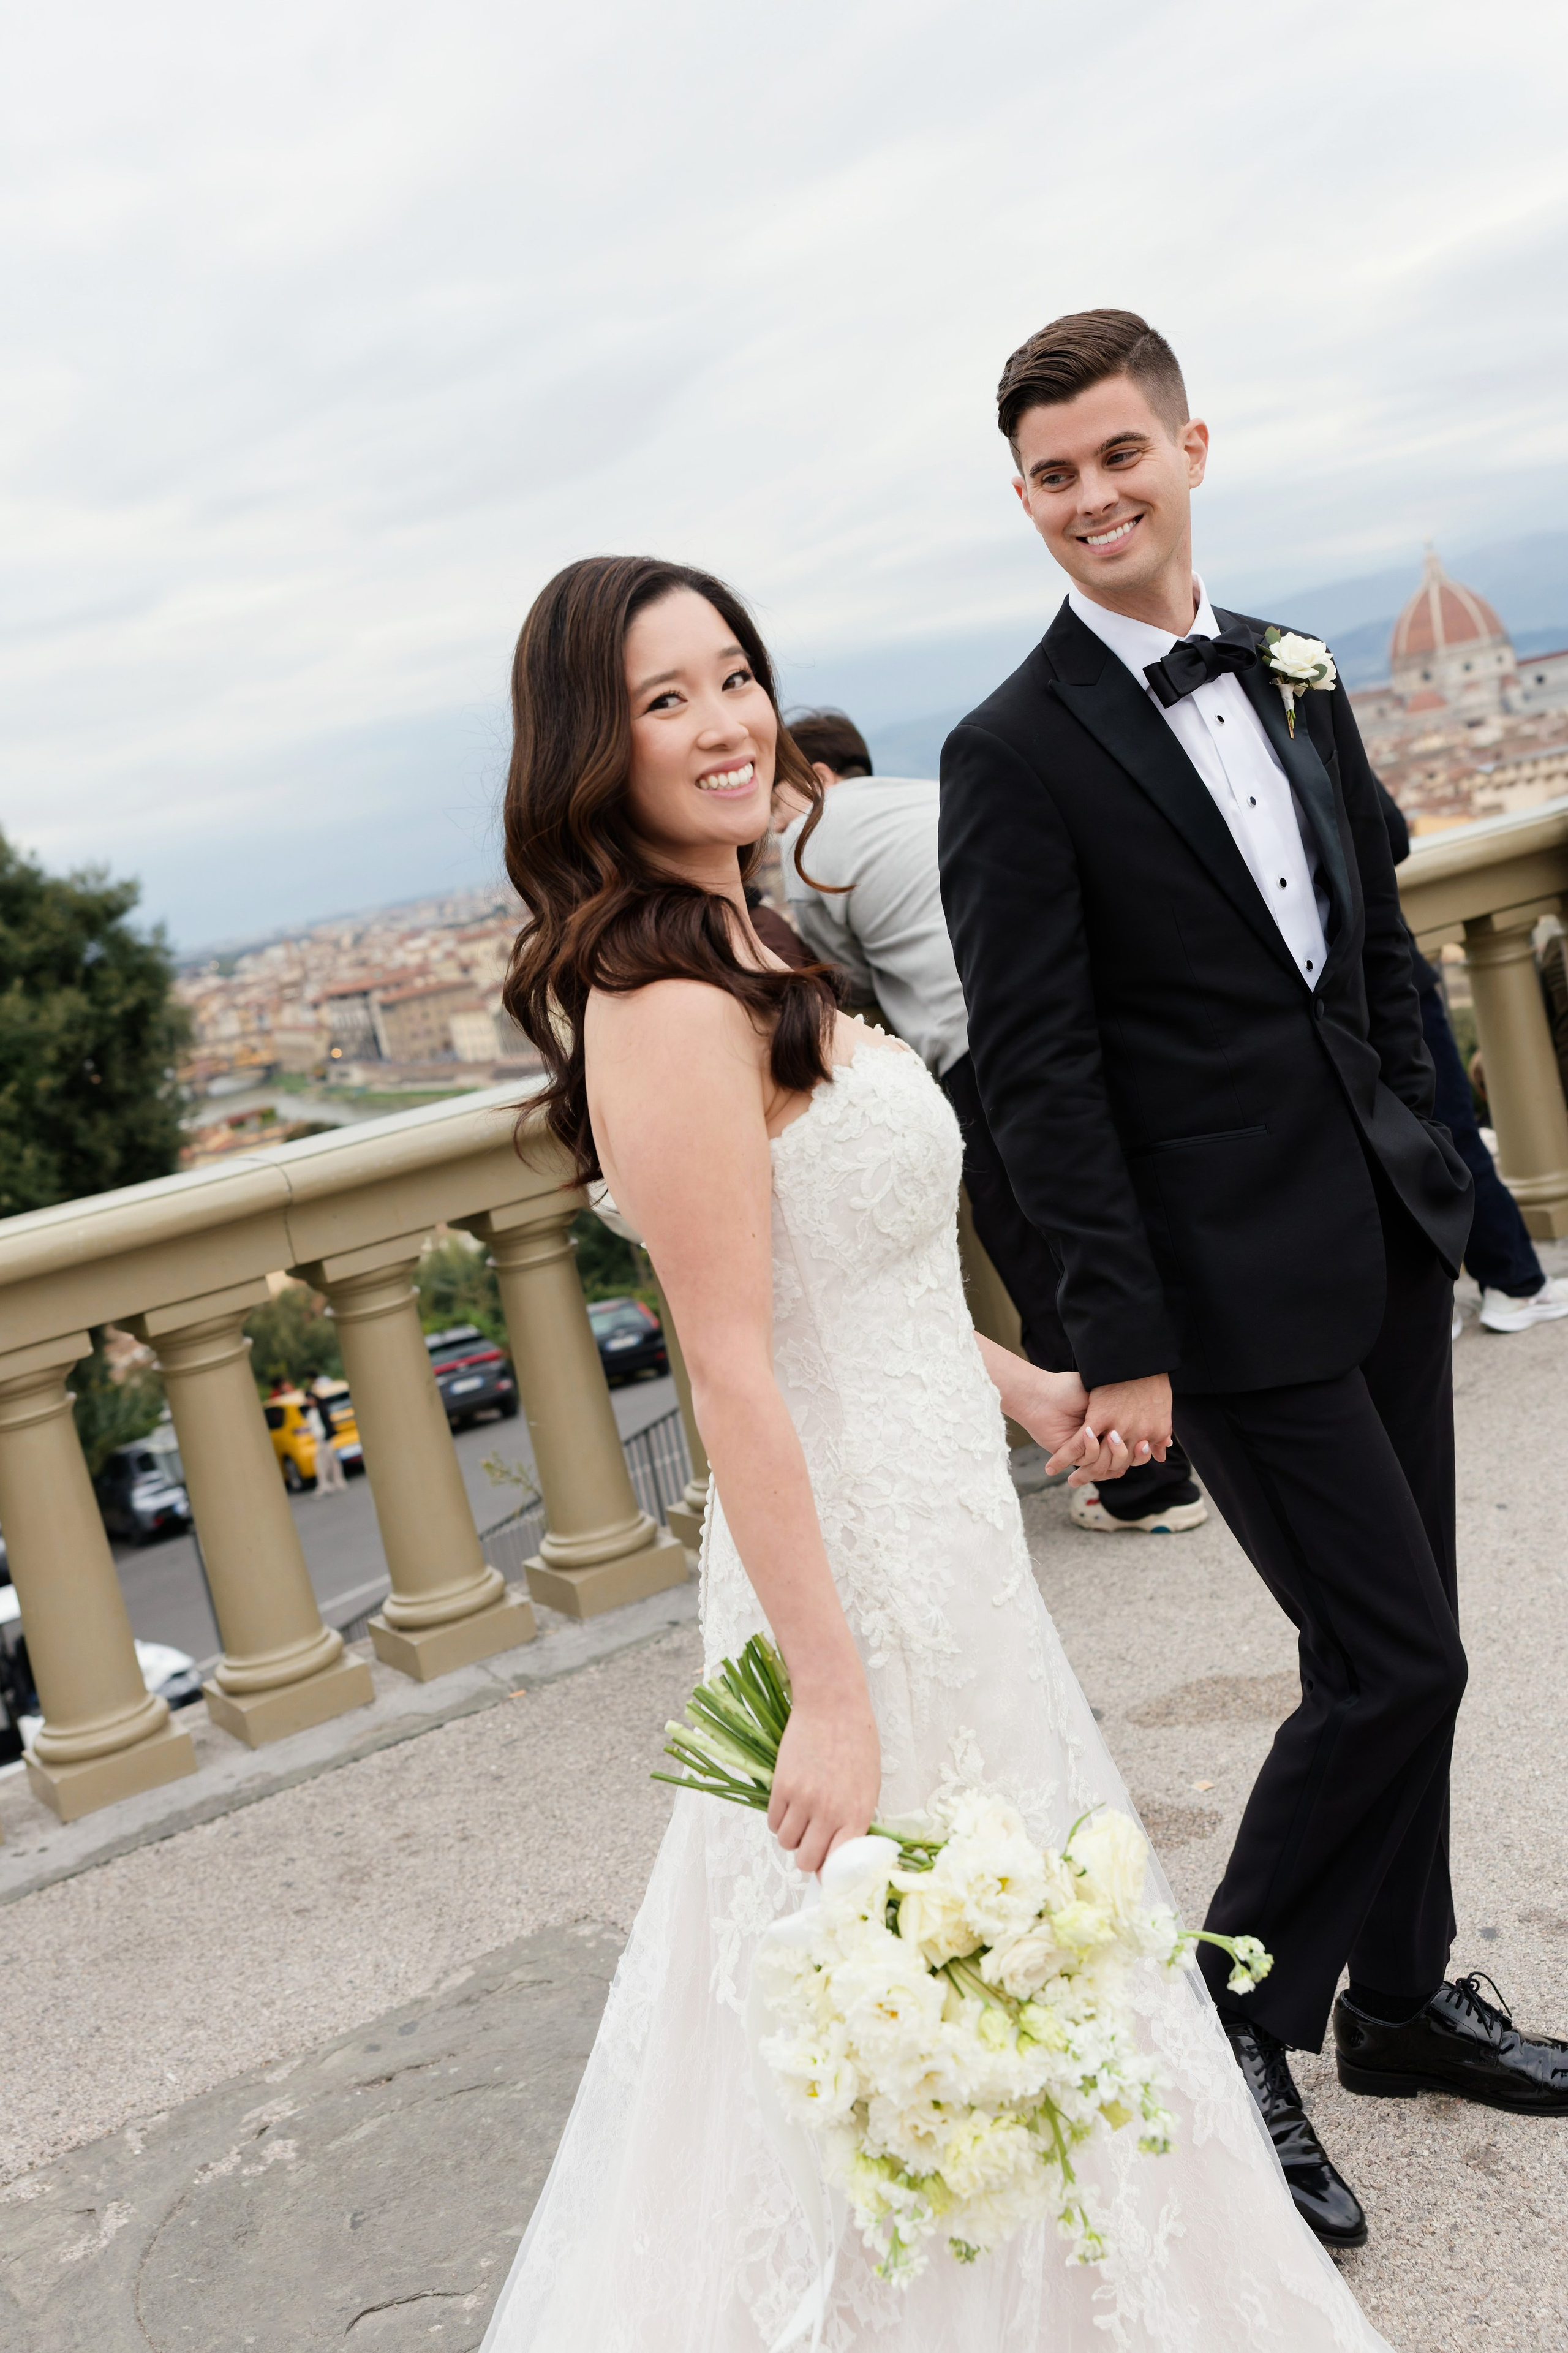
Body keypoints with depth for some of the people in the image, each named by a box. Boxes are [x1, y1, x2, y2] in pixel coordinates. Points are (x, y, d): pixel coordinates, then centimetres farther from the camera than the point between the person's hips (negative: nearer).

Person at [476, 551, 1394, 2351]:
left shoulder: (735, 962, 7)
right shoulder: (671, 1011, -24)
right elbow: (734, 1370, -25)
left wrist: (1016, 1385, 19)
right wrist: (828, 1692, -22)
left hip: (930, 1514, 10)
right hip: (871, 1568, -10)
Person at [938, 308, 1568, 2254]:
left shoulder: (1294, 679, 10)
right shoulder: (1015, 754, -10)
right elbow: (1035, 1071, -14)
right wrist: (1121, 1338, -16)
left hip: (1390, 1247, 7)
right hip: (1244, 1291, -7)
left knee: (1401, 1654, 16)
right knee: (1392, 1661, -2)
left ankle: (1402, 1999, 36)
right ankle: (1235, 2024, 20)